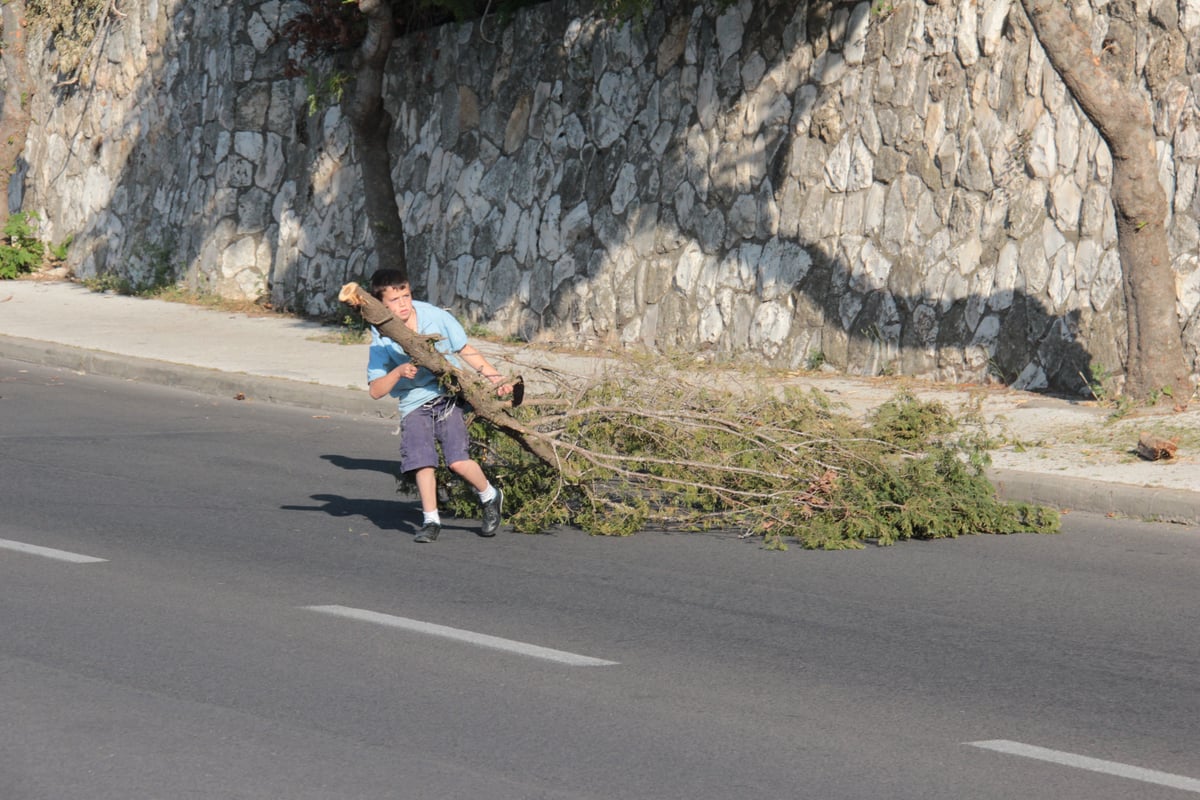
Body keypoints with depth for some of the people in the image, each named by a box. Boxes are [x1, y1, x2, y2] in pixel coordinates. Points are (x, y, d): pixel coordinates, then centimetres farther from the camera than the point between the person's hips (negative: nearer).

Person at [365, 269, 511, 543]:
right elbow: (376, 391, -6)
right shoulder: (381, 340, -6)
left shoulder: (436, 317, -8)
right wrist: (398, 372, -24)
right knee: (422, 461, -13)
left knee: (458, 461, -15)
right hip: (414, 404, 2)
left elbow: (466, 351, 5)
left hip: (449, 395, -2)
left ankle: (490, 496, 12)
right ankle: (431, 520, 5)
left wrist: (496, 379, 1)